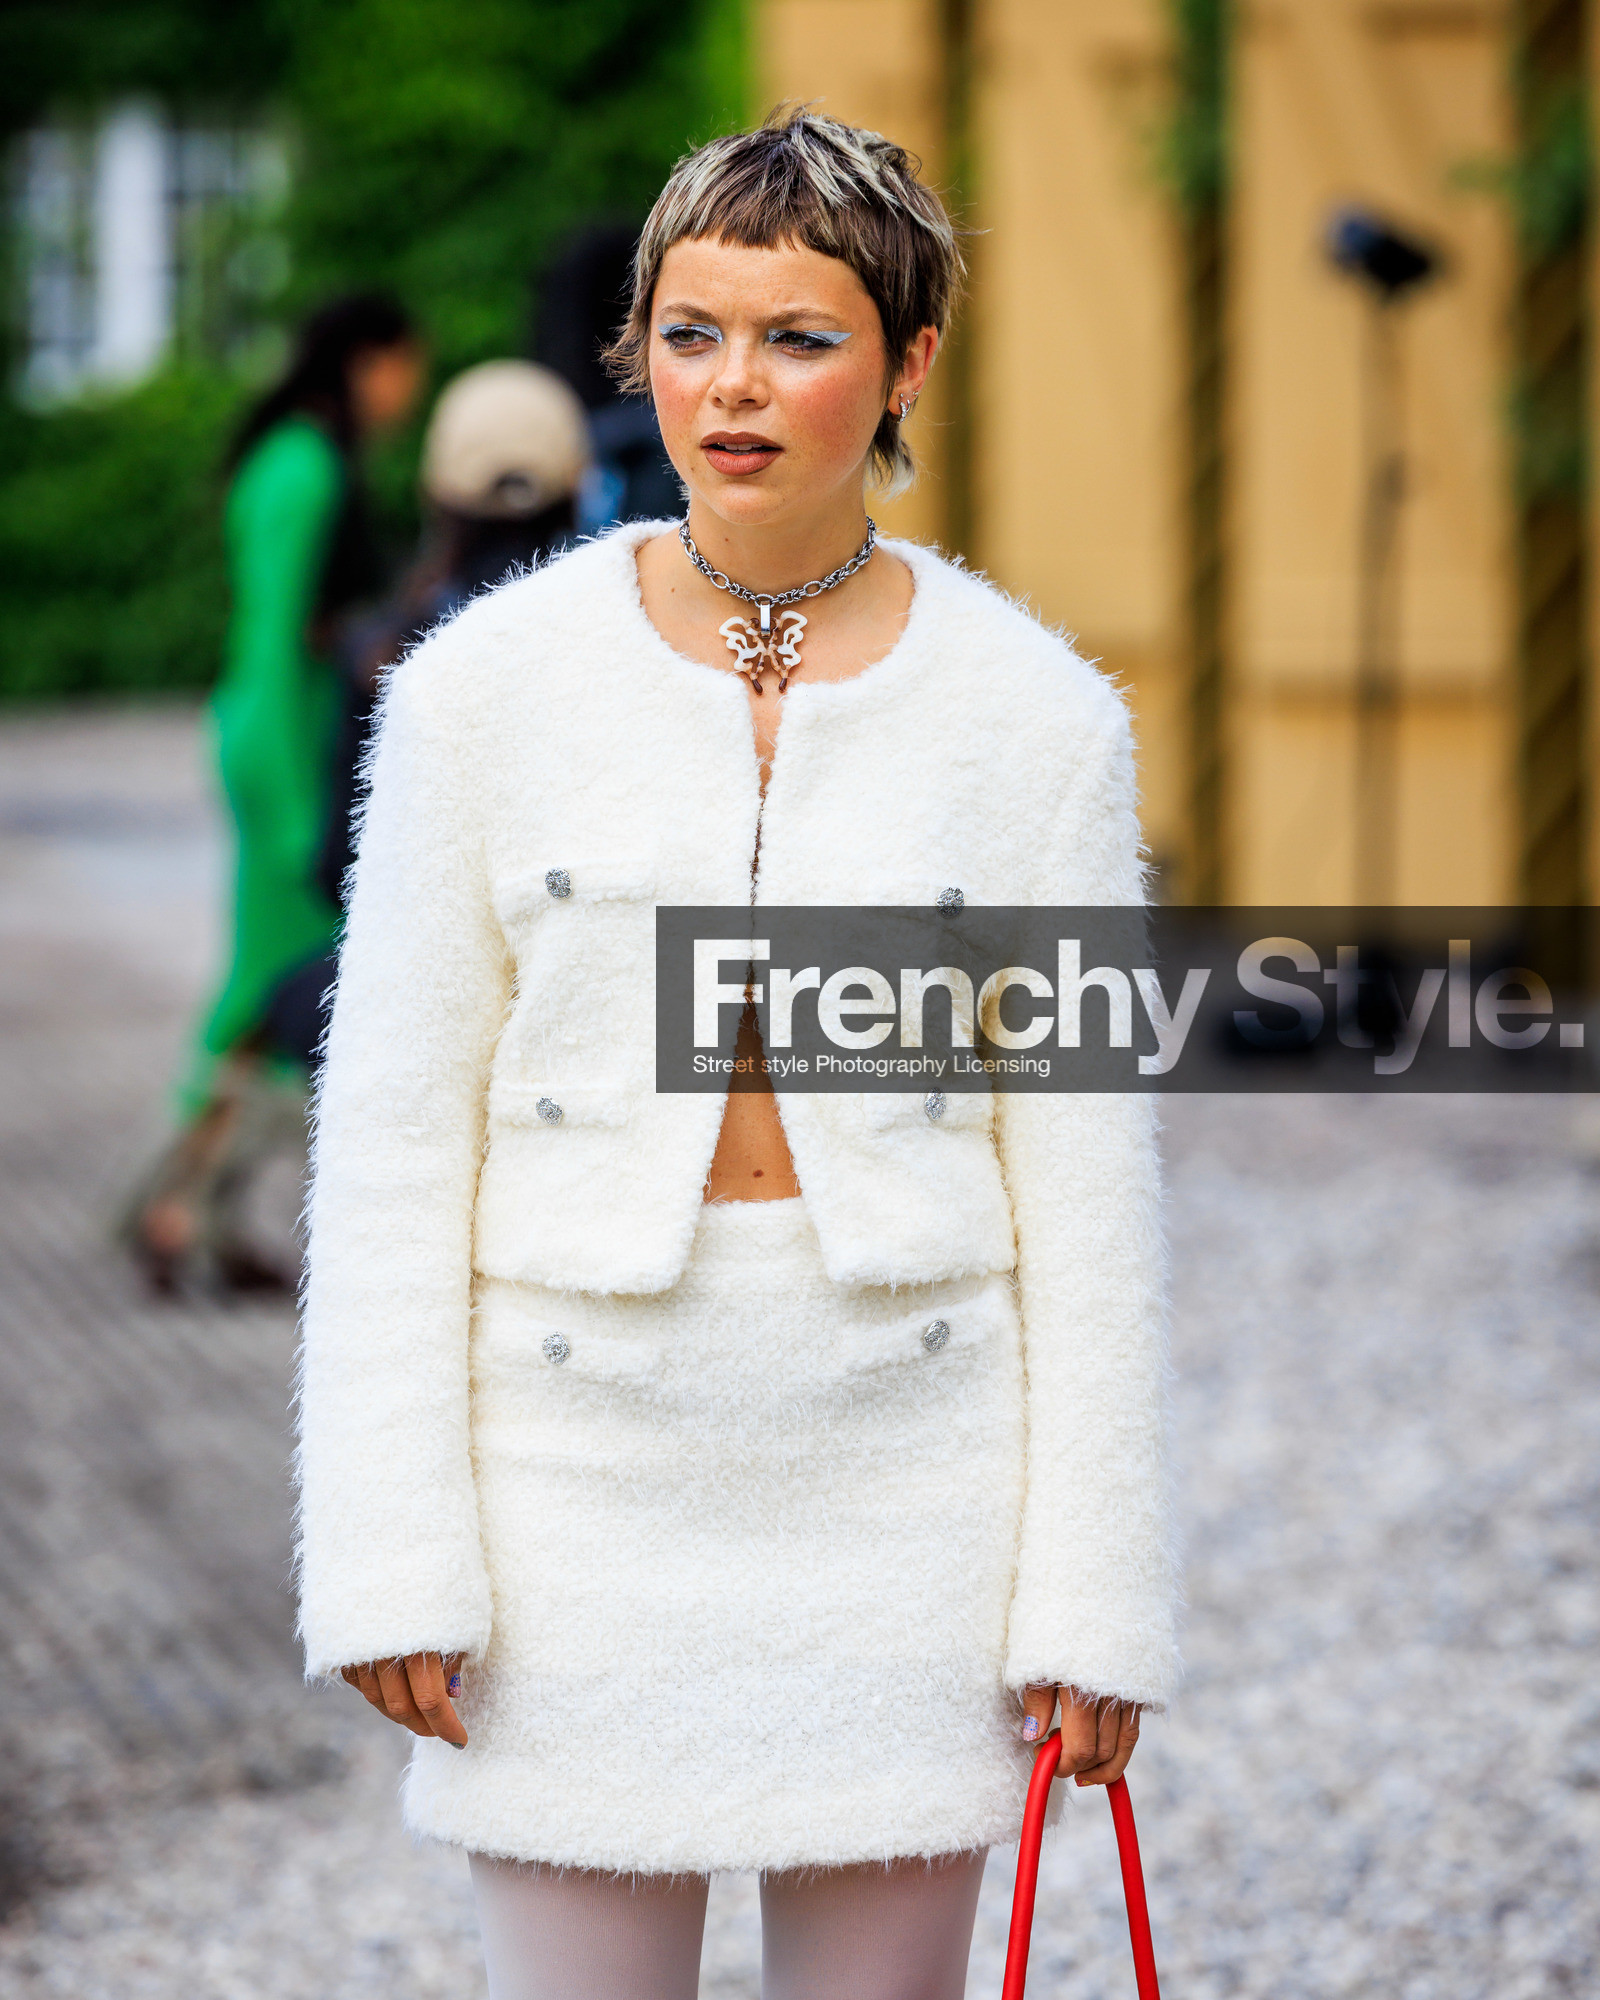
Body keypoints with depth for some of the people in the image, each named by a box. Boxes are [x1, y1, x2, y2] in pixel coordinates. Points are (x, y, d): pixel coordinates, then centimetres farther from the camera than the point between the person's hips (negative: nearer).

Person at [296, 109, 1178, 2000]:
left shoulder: (1035, 712, -1)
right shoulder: (487, 686, -1)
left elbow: (1086, 1168, 1)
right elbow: (392, 1137, 0)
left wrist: (1093, 1590, -1)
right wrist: (389, 1552, -6)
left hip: (903, 1459, 0)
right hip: (584, 1442, 0)